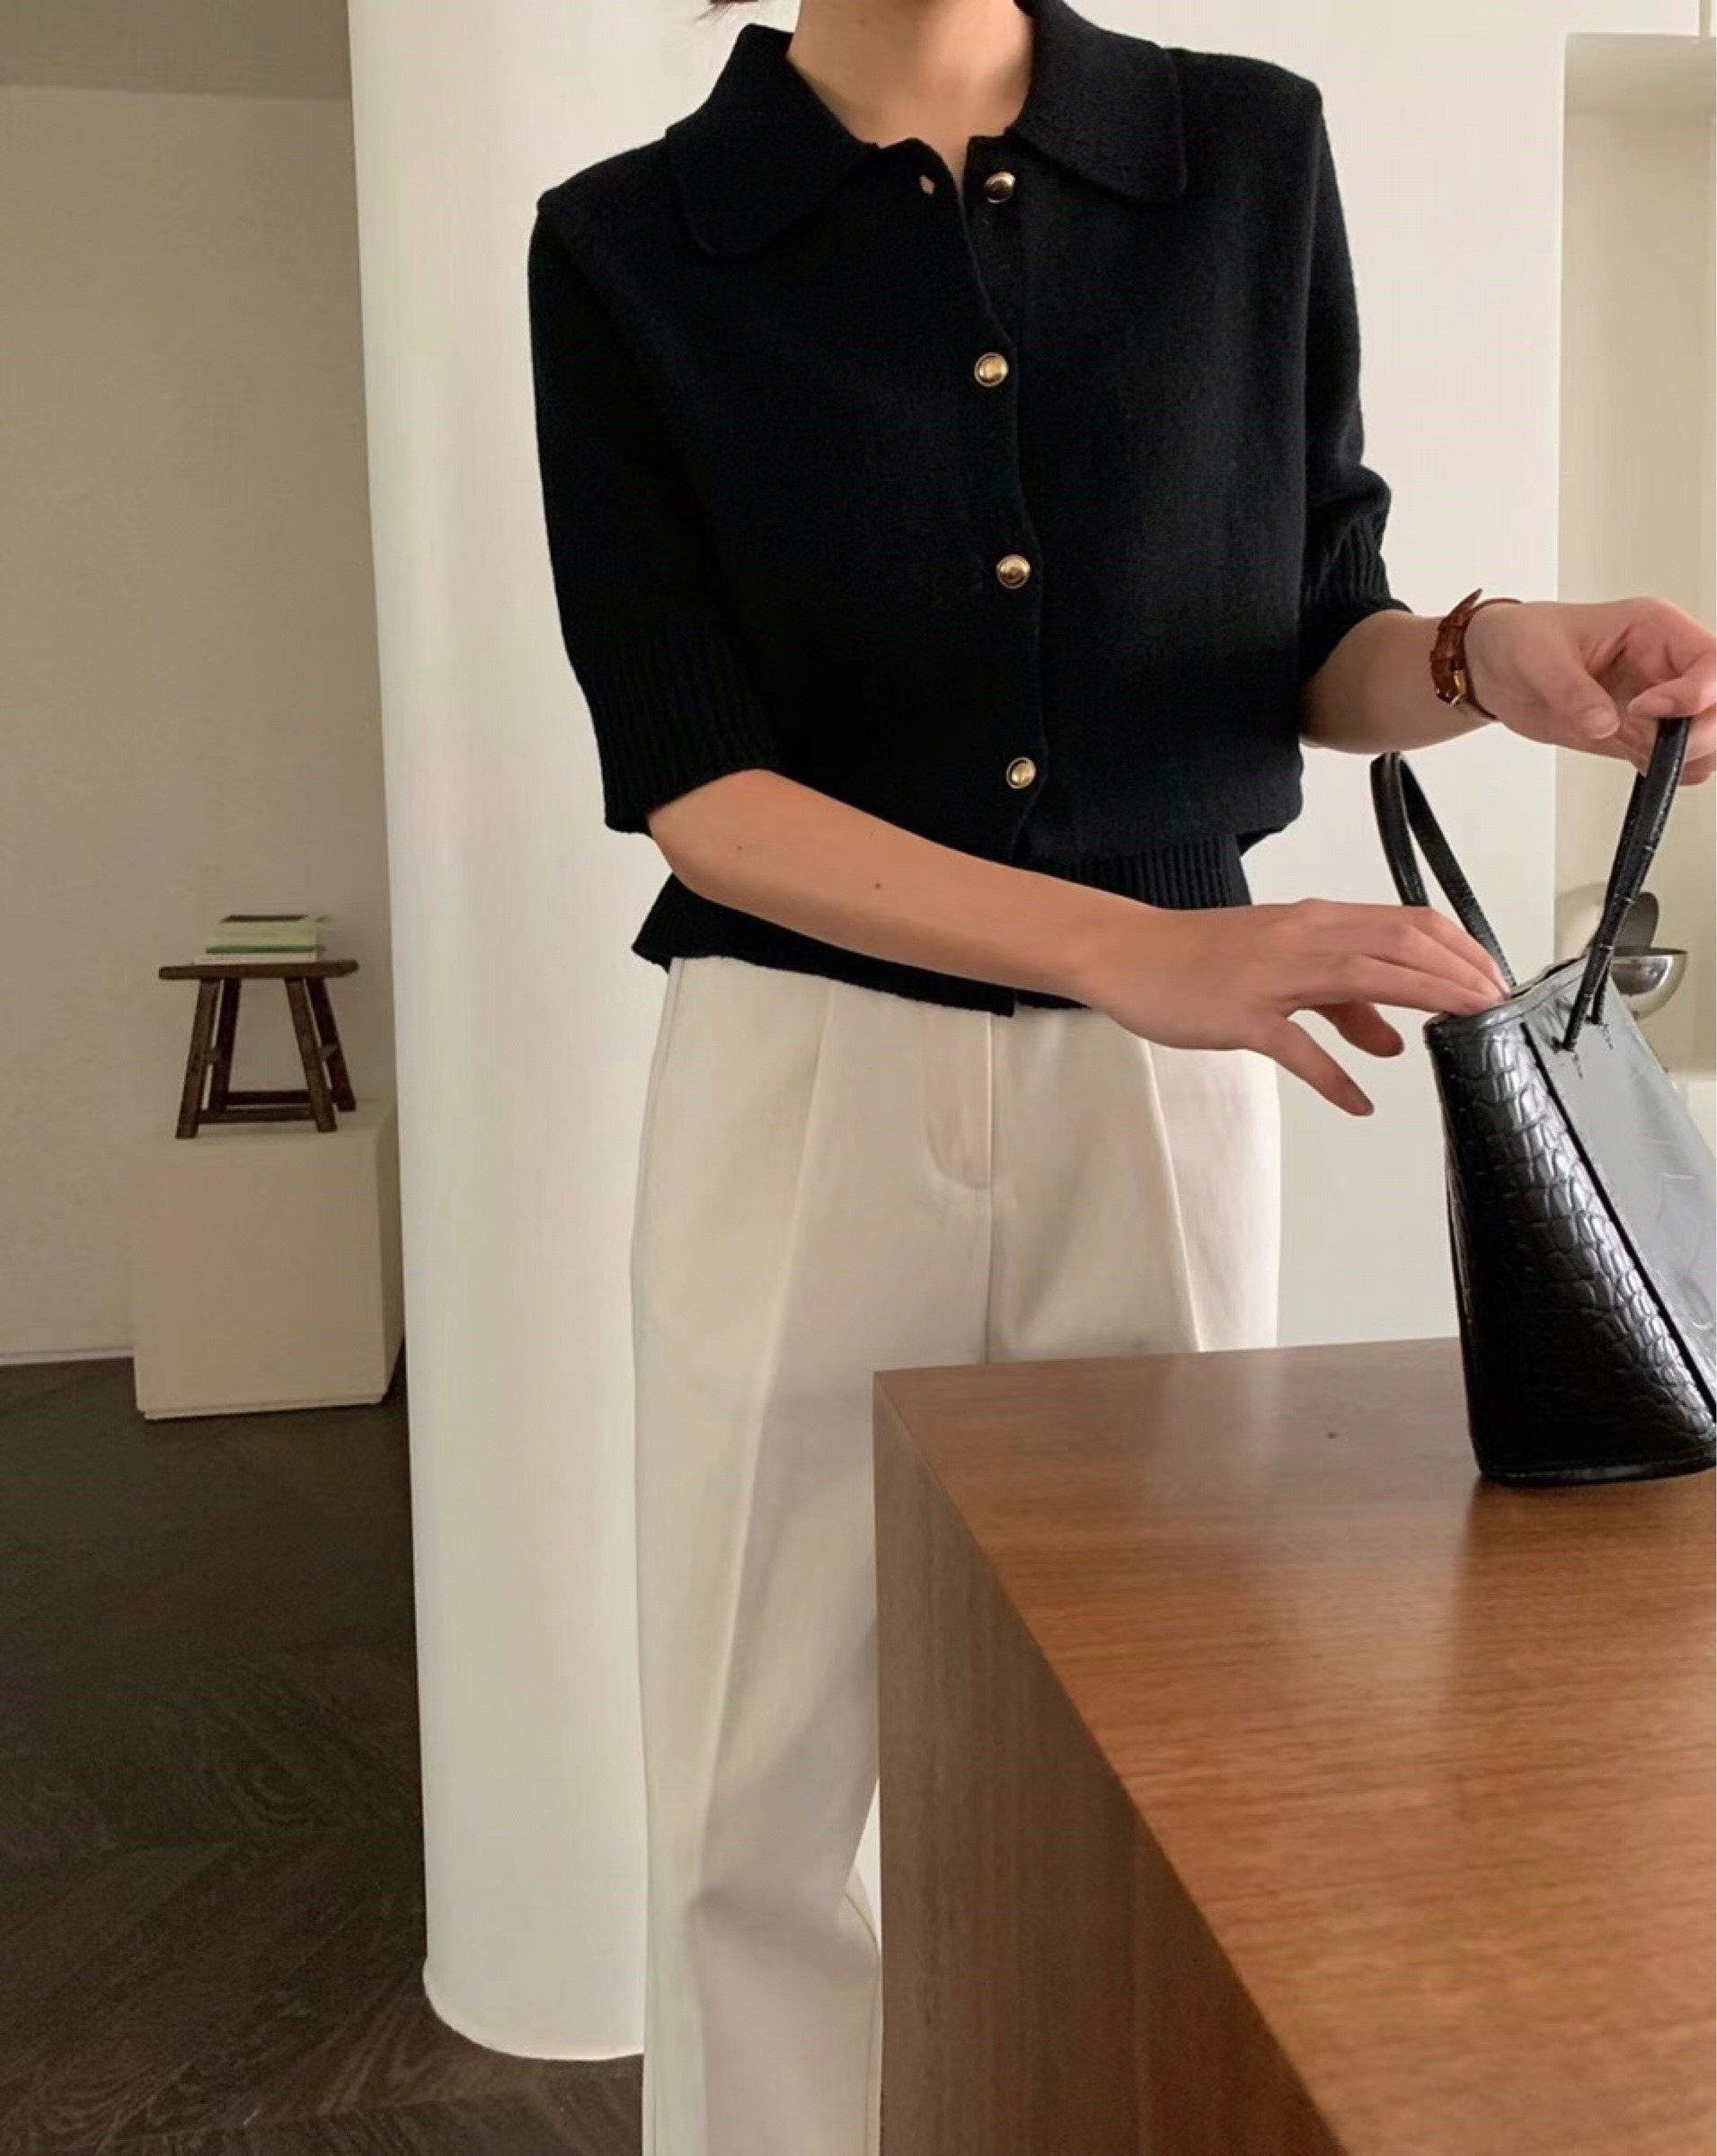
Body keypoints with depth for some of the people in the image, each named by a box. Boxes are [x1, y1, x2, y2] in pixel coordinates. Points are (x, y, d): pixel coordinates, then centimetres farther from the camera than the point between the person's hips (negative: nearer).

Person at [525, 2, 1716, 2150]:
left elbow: (1310, 643, 10)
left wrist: (1485, 654, -14)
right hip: (806, 1085, -1)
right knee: (756, 1798, 7)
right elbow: (692, 781, -10)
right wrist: (1140, 949, -23)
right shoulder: (628, 247, -2)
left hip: (1165, 1087, 2)